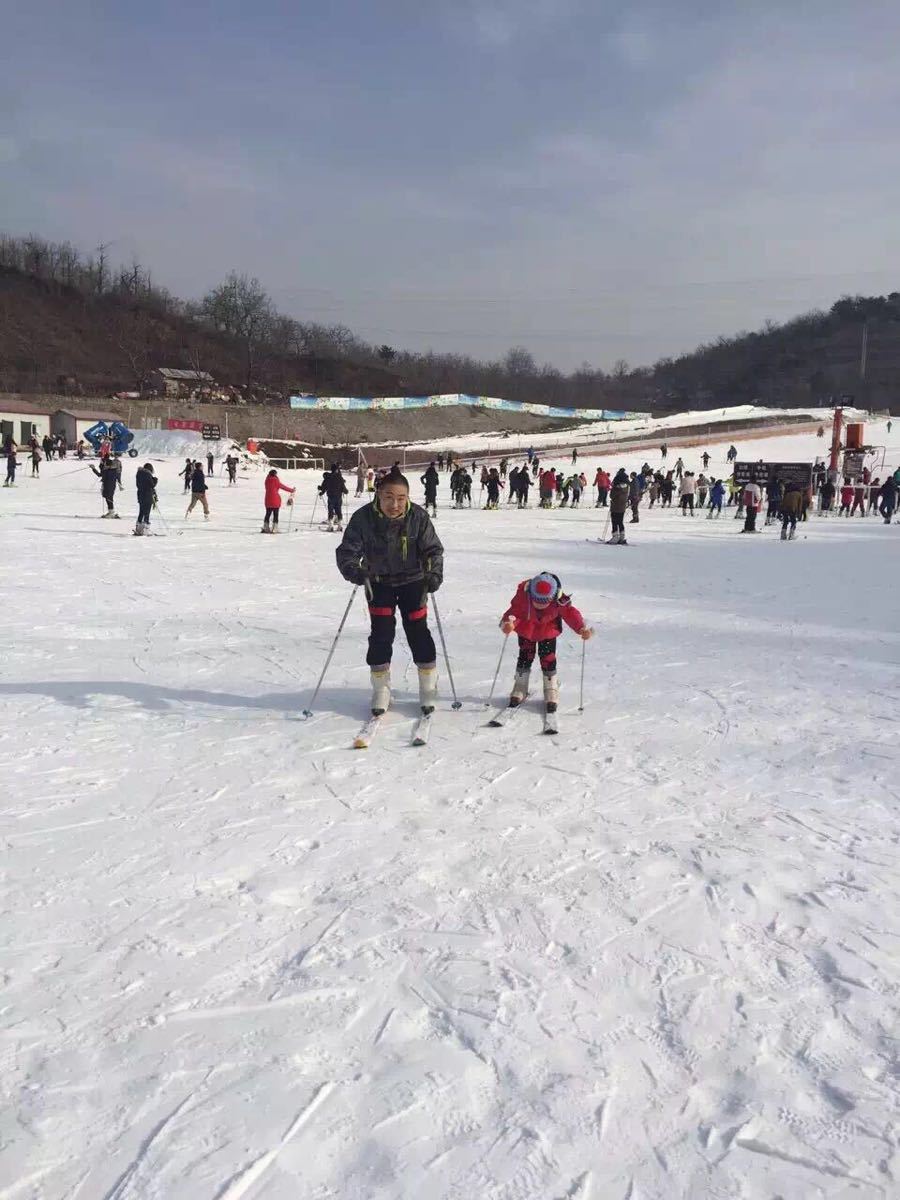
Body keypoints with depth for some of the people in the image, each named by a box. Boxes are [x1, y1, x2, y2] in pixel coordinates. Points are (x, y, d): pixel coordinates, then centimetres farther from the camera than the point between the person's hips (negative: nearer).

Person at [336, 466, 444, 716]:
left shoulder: (418, 517, -20)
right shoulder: (363, 518, -22)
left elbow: (433, 549, -12)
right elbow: (347, 551, -19)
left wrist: (434, 573, -29)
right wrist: (354, 570, -40)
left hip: (412, 581, 0)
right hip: (379, 582, 0)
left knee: (418, 632, 2)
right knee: (381, 635, -3)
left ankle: (428, 688, 19)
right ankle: (381, 690, 14)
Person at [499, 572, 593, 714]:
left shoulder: (559, 601, -32)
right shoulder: (523, 595, -33)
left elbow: (570, 613, -22)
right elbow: (514, 611, -27)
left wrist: (583, 628, -34)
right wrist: (509, 622, -48)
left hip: (548, 632, 0)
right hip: (526, 630, 1)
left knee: (548, 659, -2)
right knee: (525, 657, 7)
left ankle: (551, 692, 14)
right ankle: (520, 689, 25)